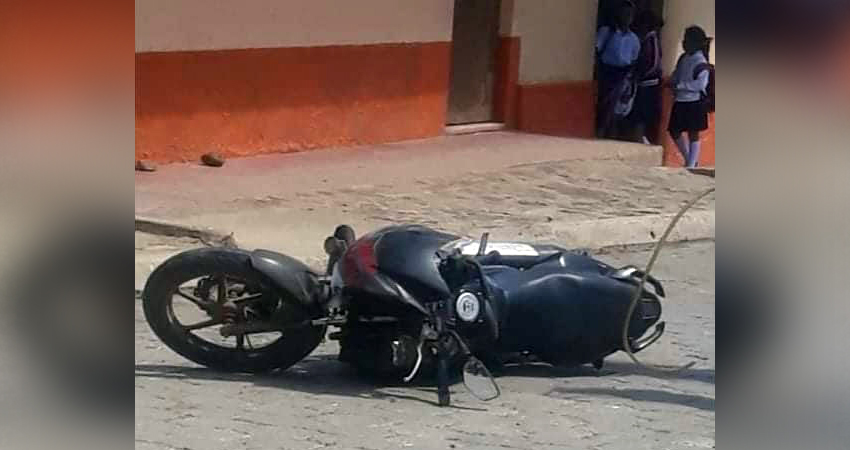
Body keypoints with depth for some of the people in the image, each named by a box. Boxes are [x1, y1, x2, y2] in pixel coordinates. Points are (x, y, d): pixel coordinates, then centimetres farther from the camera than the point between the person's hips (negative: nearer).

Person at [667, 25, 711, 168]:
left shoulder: (700, 61, -12)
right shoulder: (683, 58, 9)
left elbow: (701, 83, -19)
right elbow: (675, 77, 17)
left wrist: (681, 86, -18)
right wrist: (673, 84, -4)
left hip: (694, 101, -8)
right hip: (680, 101, 8)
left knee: (693, 134, -1)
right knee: (674, 131, 11)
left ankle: (692, 164, 4)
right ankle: (689, 160, 25)